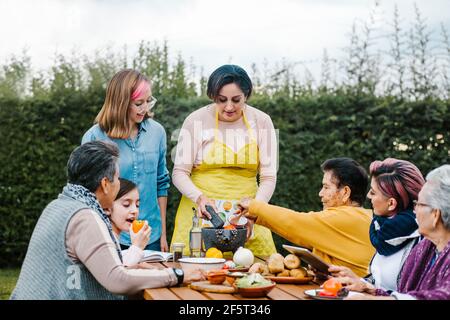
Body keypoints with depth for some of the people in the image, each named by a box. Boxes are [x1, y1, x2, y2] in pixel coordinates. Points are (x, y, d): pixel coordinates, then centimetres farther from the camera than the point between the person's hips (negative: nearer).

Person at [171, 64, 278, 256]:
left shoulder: (261, 122, 3)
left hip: (245, 216, 2)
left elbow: (268, 177, 3)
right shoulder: (196, 120, -3)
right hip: (201, 212, -1)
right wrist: (199, 197, -19)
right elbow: (179, 172, -1)